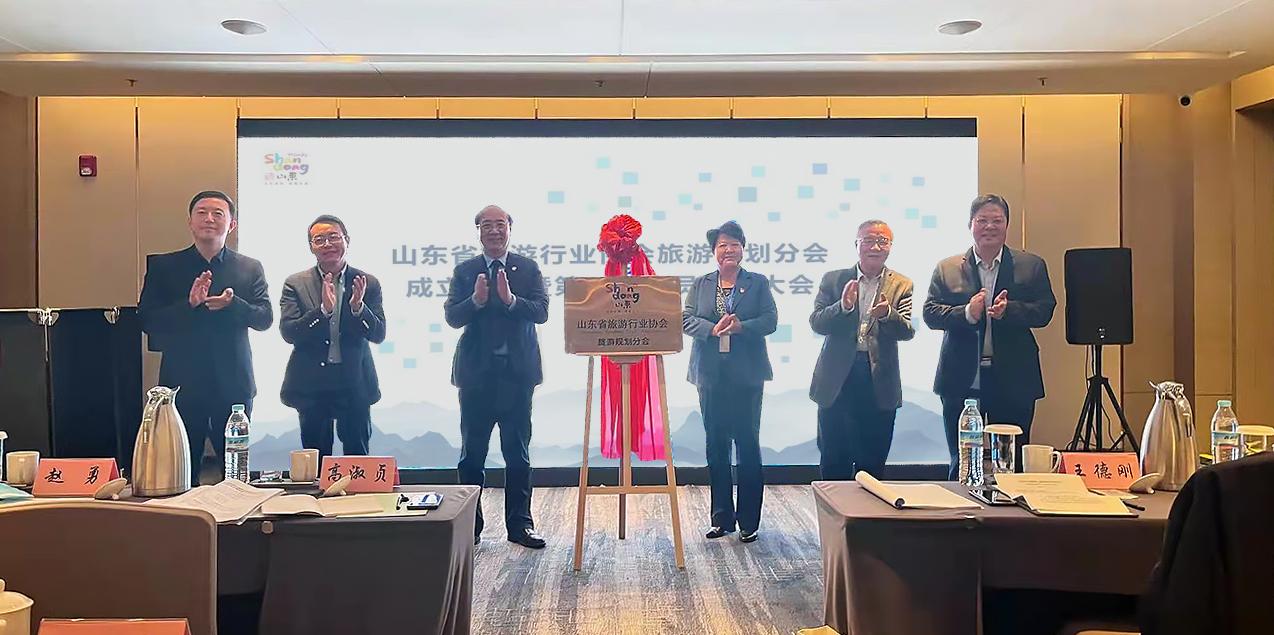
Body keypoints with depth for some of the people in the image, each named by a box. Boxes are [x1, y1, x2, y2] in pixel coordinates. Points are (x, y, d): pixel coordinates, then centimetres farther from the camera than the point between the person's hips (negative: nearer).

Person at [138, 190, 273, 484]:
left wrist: (232, 304, -22)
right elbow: (147, 320, -2)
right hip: (182, 383, 0)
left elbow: (265, 318, -2)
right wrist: (189, 303, -18)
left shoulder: (250, 269, 7)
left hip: (233, 384, 0)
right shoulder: (162, 266, 6)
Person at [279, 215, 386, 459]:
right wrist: (324, 309, -24)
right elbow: (288, 332, -10)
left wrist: (358, 307, -23)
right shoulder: (295, 284, 0)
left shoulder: (367, 283, 1)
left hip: (355, 385, 0)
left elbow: (379, 335, -4)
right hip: (311, 385, 0)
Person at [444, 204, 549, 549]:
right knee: (472, 453, 7)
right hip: (476, 373, 0)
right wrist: (476, 300, -23)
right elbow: (452, 317, -5)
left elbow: (541, 312, -8)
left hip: (517, 372, 0)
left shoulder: (528, 268, 4)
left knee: (518, 453, 7)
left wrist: (511, 299, -24)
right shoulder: (465, 271, 5)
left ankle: (519, 524, 16)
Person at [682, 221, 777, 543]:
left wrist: (740, 327, -19)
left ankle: (748, 522, 8)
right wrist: (713, 329, -16)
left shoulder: (758, 283, 7)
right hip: (711, 375, 2)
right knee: (716, 446, 6)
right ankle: (722, 517, 16)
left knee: (748, 444, 0)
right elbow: (685, 319, 2)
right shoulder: (700, 284, 11)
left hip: (746, 375, -2)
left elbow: (770, 320, -2)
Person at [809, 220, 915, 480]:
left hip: (879, 383, 0)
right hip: (836, 380, 0)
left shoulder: (902, 285, 3)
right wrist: (843, 307, -23)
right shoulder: (833, 279, 4)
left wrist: (887, 314, -29)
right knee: (833, 461, 8)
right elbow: (816, 323, -4)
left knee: (872, 463, 9)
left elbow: (907, 331, -8)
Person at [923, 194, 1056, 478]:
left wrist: (1009, 309, -20)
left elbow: (1044, 311, -2)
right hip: (961, 381, 0)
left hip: (1014, 383, 0)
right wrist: (966, 313, -19)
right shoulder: (947, 269, 7)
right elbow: (930, 313, -2)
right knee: (961, 464, 9)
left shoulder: (1031, 266, 7)